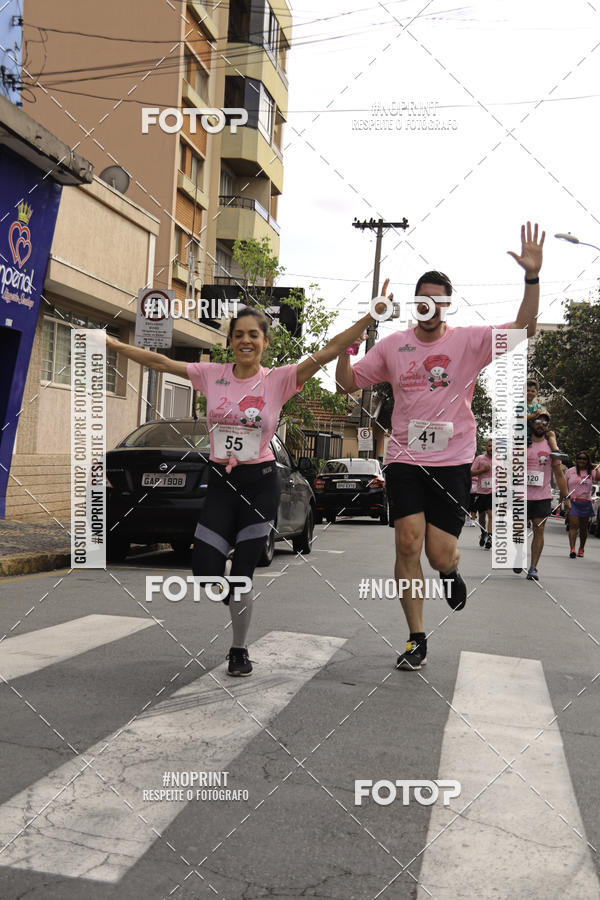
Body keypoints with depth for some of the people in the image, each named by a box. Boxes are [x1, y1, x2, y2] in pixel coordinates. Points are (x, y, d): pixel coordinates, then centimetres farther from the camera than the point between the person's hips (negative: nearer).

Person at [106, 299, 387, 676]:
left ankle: (240, 651, 23)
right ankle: (242, 601, 33)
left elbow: (330, 349, -14)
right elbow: (159, 361, 4)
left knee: (242, 573, -1)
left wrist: (373, 315, -22)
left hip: (261, 482, -2)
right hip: (221, 481, 3)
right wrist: (111, 343, 2)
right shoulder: (212, 374, 3)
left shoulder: (279, 379, -5)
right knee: (205, 571, -5)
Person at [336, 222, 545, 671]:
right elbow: (348, 383, 11)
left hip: (453, 462, -1)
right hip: (405, 459, 2)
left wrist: (532, 277, -24)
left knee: (440, 555, -3)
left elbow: (524, 328, -12)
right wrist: (346, 344, -7)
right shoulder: (392, 345, 7)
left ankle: (451, 570, 39)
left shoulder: (469, 340, 0)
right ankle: (416, 639, 4)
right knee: (408, 541, -10)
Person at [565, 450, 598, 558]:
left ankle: (581, 549, 25)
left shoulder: (591, 471, 6)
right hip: (572, 502, -1)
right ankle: (572, 549, -21)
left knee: (583, 528, 10)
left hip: (586, 503, 1)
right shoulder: (570, 471, 8)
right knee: (573, 525, -13)